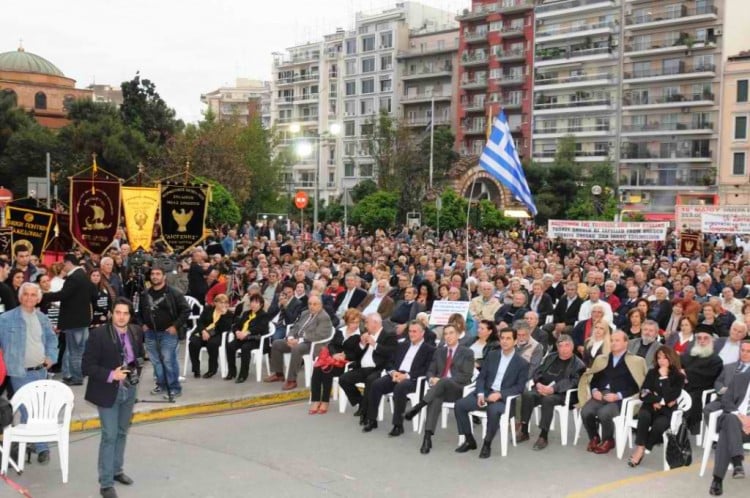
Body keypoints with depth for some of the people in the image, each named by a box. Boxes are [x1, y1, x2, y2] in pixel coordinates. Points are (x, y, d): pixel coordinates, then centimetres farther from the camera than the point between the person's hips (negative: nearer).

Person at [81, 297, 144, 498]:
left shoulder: (136, 332, -2)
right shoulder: (98, 334, -19)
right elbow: (87, 366, -18)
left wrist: (137, 370, 1)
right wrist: (110, 375, -27)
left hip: (129, 390, 6)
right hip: (108, 391, -5)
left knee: (122, 433, 19)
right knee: (109, 436, -4)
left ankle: (117, 470, 36)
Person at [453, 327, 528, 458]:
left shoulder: (522, 363, -1)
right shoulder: (492, 355, 11)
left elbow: (519, 387, -6)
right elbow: (481, 377, 10)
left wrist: (500, 394, -19)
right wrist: (480, 394, -9)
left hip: (503, 398, -4)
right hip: (485, 392, 5)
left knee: (493, 411, -38)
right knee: (459, 405, -18)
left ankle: (487, 444, -16)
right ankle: (469, 441, -3)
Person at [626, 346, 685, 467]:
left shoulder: (679, 377, 1)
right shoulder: (652, 373, 12)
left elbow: (670, 397, -12)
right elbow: (643, 394, 3)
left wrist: (664, 378, -10)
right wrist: (659, 401, -10)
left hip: (667, 411, -2)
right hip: (651, 407, 2)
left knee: (658, 425, -35)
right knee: (644, 416, -34)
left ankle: (641, 451, -22)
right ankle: (640, 448, -34)